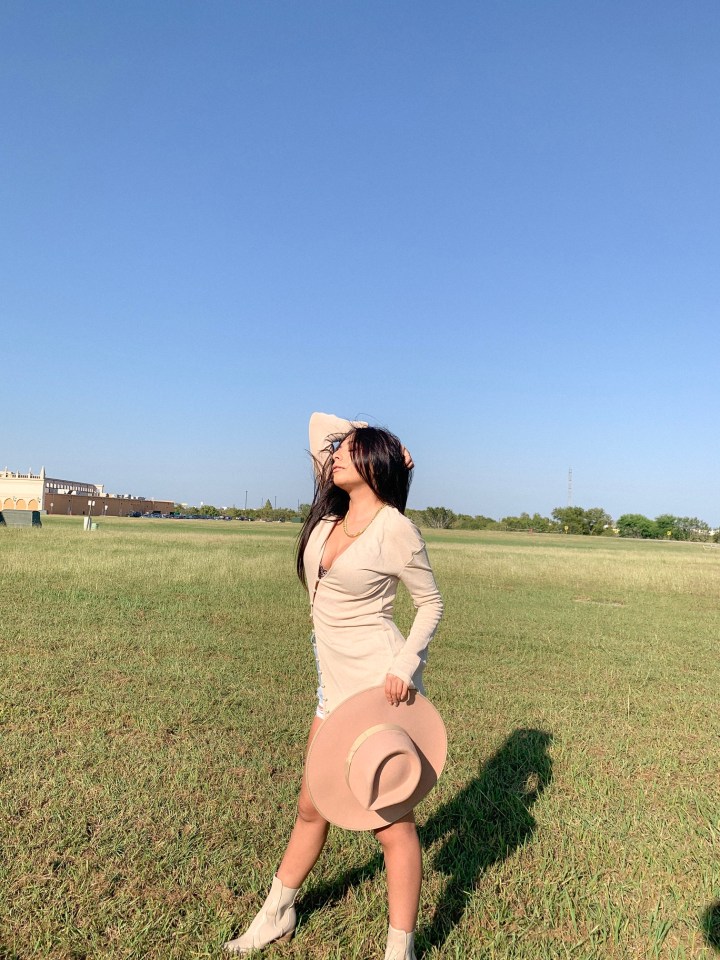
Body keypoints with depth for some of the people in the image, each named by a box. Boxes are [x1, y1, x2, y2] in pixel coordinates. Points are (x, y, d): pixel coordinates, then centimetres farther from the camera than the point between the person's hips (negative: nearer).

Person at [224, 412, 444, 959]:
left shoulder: (394, 527, -14)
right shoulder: (331, 511, 5)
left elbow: (431, 602, -6)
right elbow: (319, 423, 14)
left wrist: (406, 663, -17)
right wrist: (359, 435, 7)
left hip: (382, 686, -7)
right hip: (336, 685, 8)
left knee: (391, 821, 5)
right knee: (312, 807, 22)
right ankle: (277, 915, 42)